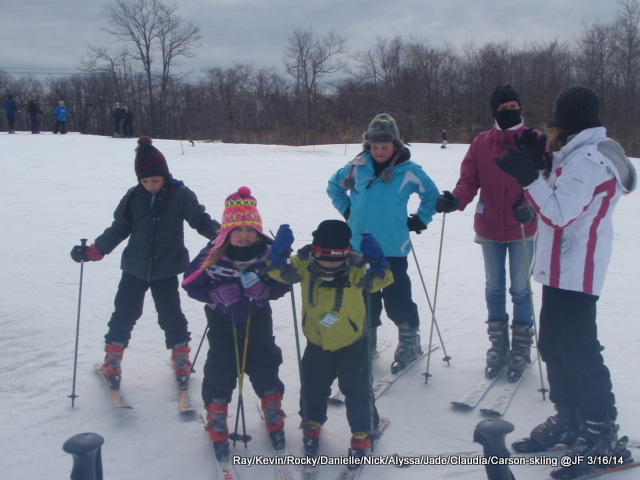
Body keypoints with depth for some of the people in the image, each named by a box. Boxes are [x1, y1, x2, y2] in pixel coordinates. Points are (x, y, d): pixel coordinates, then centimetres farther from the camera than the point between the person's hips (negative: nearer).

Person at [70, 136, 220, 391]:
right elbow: (119, 229, 4)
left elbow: (201, 221, -5)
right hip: (135, 267, 2)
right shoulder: (134, 197, -2)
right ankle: (112, 360, 22)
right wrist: (93, 251, -4)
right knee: (125, 313, 6)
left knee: (170, 315, 4)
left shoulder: (181, 196, -9)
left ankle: (181, 358, 23)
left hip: (166, 269, -2)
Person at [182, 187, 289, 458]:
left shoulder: (269, 253, -14)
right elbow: (191, 284, -12)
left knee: (265, 372, 13)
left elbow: (283, 284, -6)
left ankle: (274, 420, 36)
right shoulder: (213, 255, -18)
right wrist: (217, 295, -27)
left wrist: (264, 290, -26)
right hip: (223, 325, -1)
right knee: (220, 375, 6)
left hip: (258, 322, 2)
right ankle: (217, 428, 26)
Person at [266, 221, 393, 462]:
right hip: (317, 344, 2)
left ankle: (363, 432, 30)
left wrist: (377, 262, -51)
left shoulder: (356, 269, -23)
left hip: (352, 344, -2)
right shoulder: (305, 266, -18)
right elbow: (282, 271, -24)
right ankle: (312, 425, 44)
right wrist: (279, 253, -44)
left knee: (357, 391, 6)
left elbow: (382, 278, -31)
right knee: (312, 387, 17)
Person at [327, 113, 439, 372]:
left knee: (396, 297, -2)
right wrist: (347, 210, 12)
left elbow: (432, 195, 10)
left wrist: (418, 221, 4)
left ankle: (409, 341, 14)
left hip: (392, 248, -3)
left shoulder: (409, 171, -5)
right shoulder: (357, 168, 3)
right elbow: (334, 185, 21)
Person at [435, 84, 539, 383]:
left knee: (520, 289, 5)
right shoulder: (481, 143, 3)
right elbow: (470, 179, -3)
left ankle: (522, 347, 18)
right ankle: (498, 345, 25)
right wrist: (456, 199, -23)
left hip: (522, 229, -2)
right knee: (494, 288, 12)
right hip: (489, 228, 2)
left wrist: (530, 205, -26)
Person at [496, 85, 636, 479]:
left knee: (579, 350, -7)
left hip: (575, 272, -11)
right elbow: (560, 195, 18)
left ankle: (603, 436, 3)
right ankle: (569, 420, 29)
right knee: (555, 344, 17)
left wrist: (529, 176, -25)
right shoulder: (580, 154, 14)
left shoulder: (587, 159, -18)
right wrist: (541, 164, 9)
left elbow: (561, 211, -24)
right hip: (563, 268, 11)